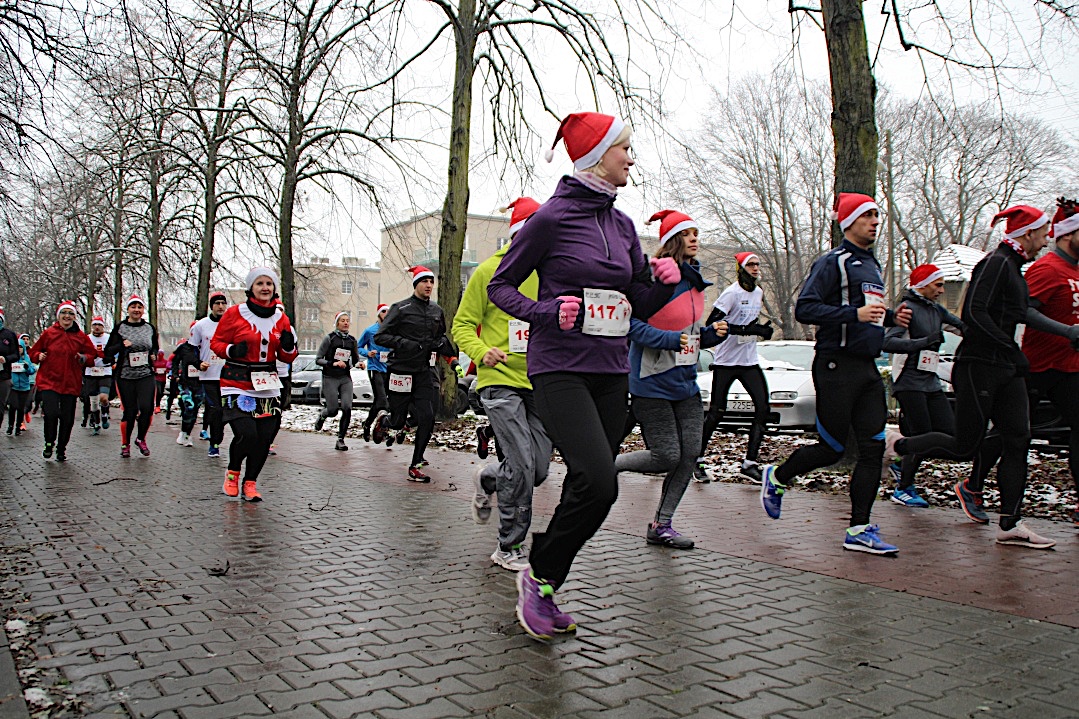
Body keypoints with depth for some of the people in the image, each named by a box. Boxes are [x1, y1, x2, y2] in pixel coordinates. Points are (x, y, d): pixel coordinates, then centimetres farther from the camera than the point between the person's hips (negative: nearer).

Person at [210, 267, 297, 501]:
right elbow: (216, 343, 4)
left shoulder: (281, 318, 9)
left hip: (268, 387, 4)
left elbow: (286, 357, 16)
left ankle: (250, 483, 19)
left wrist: (289, 347, -6)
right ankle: (233, 472, 14)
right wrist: (231, 350, -16)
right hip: (237, 384, -4)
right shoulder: (235, 313, -2)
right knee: (247, 434, -16)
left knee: (265, 438, -1)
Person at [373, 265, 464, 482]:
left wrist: (452, 359, 11)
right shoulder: (401, 308, -4)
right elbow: (380, 336, -7)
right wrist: (405, 344, -20)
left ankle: (416, 466, 3)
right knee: (397, 423, 4)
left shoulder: (437, 312, 12)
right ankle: (383, 419, 42)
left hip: (425, 373, 4)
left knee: (427, 419, -9)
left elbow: (442, 337, 26)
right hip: (401, 372, -4)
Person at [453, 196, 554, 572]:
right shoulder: (489, 271, -1)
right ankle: (509, 548, 8)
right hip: (501, 381, -5)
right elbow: (463, 324, 0)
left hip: (540, 383, 5)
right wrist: (483, 352, -19)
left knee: (539, 467, 4)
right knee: (522, 464, -11)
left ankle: (488, 479, 38)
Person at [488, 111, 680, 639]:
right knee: (598, 483, -20)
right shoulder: (552, 217, -6)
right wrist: (546, 312, -15)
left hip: (611, 372, 7)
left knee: (588, 487, 7)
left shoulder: (622, 225, 13)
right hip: (560, 370, -7)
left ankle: (543, 593, 25)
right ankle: (538, 575, 5)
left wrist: (664, 283, -3)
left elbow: (639, 305, 18)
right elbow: (501, 286, 1)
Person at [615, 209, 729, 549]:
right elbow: (632, 325, -19)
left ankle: (661, 525, 17)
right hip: (652, 384, -8)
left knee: (689, 455, 3)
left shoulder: (695, 283, 12)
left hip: (686, 382, 8)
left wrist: (712, 333, 2)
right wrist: (670, 339, -28)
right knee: (667, 457, -7)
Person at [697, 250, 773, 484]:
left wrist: (762, 329, 4)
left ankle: (750, 463, 2)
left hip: (749, 361, 7)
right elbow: (712, 323, -22)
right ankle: (698, 460, 14)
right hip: (726, 361, -7)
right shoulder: (732, 293, -12)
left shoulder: (759, 293, 12)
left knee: (763, 409, -4)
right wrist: (747, 329, -25)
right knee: (717, 412, -2)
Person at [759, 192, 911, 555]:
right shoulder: (832, 263, -8)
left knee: (873, 447, 1)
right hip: (837, 365, -8)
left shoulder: (871, 265, 19)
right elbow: (804, 309, -18)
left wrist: (890, 317, 9)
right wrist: (855, 314, -25)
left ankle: (859, 529, 6)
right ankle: (775, 477, 25)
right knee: (831, 448, -1)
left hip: (867, 367, 8)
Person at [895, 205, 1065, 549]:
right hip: (979, 365, -9)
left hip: (1007, 369, 9)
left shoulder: (1013, 267, 18)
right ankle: (898, 446, 15)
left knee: (1018, 441, 1)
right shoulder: (996, 263, -12)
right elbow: (974, 313, -22)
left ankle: (1010, 526, 3)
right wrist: (1012, 350, -23)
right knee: (965, 446, -5)